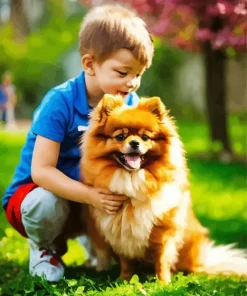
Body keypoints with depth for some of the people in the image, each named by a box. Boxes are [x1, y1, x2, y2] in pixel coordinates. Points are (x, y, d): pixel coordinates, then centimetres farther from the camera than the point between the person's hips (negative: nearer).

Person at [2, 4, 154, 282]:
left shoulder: (130, 103, -9)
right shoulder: (60, 103, -26)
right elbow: (41, 170, -29)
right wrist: (91, 195, -41)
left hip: (94, 189, 5)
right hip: (40, 189, -5)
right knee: (49, 202, -38)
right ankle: (42, 248, -1)